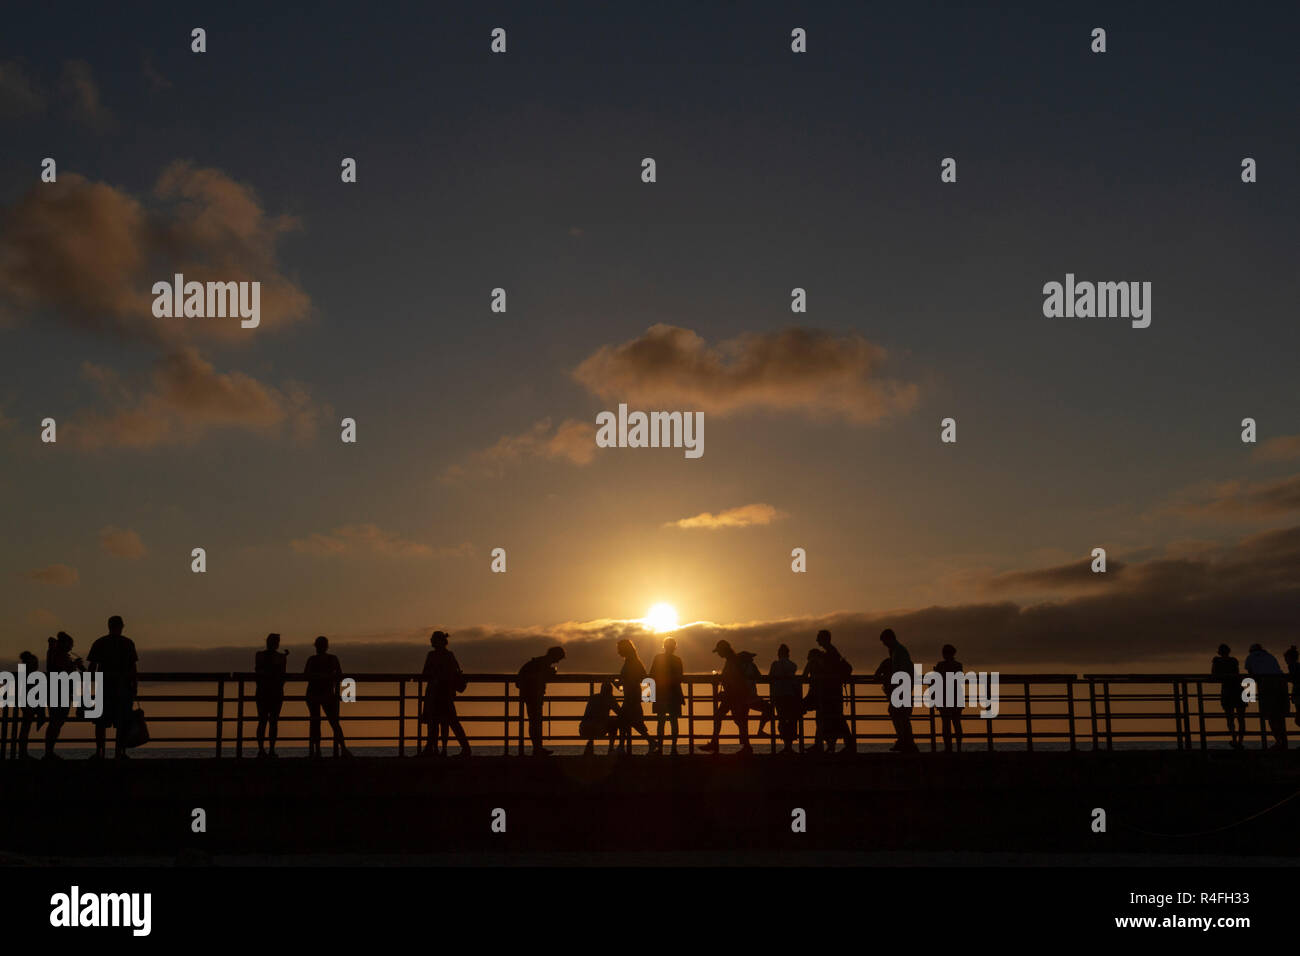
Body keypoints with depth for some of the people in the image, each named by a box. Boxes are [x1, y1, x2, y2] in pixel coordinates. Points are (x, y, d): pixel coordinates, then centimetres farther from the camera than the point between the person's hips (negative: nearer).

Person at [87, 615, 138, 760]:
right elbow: (132, 668, -1)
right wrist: (134, 688, 4)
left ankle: (99, 751, 0)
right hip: (124, 687, -1)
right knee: (122, 722, 3)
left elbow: (92, 667, 3)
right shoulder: (128, 643, 2)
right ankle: (119, 751, -1)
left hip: (104, 686, 1)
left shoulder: (99, 643, 4)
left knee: (101, 722, 6)